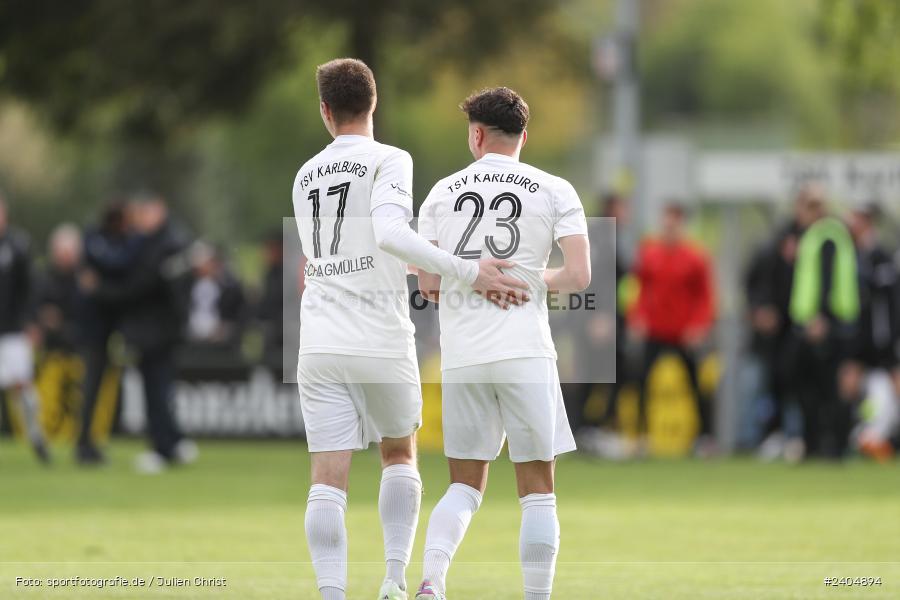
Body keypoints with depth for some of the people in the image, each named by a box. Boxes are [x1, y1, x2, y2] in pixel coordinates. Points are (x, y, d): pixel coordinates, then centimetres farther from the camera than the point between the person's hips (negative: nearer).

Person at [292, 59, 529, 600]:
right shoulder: (389, 161, -5)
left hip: (321, 347, 3)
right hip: (383, 345, -3)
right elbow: (390, 234, -23)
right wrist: (467, 273, -20)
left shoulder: (306, 177, 13)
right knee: (400, 457, 19)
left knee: (328, 480, -1)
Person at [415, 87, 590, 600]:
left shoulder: (443, 192, 8)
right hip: (526, 354, -3)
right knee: (538, 489, 5)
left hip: (461, 358, 3)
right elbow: (579, 276, -6)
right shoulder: (554, 191, 2)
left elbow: (428, 283, 4)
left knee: (465, 484, 13)